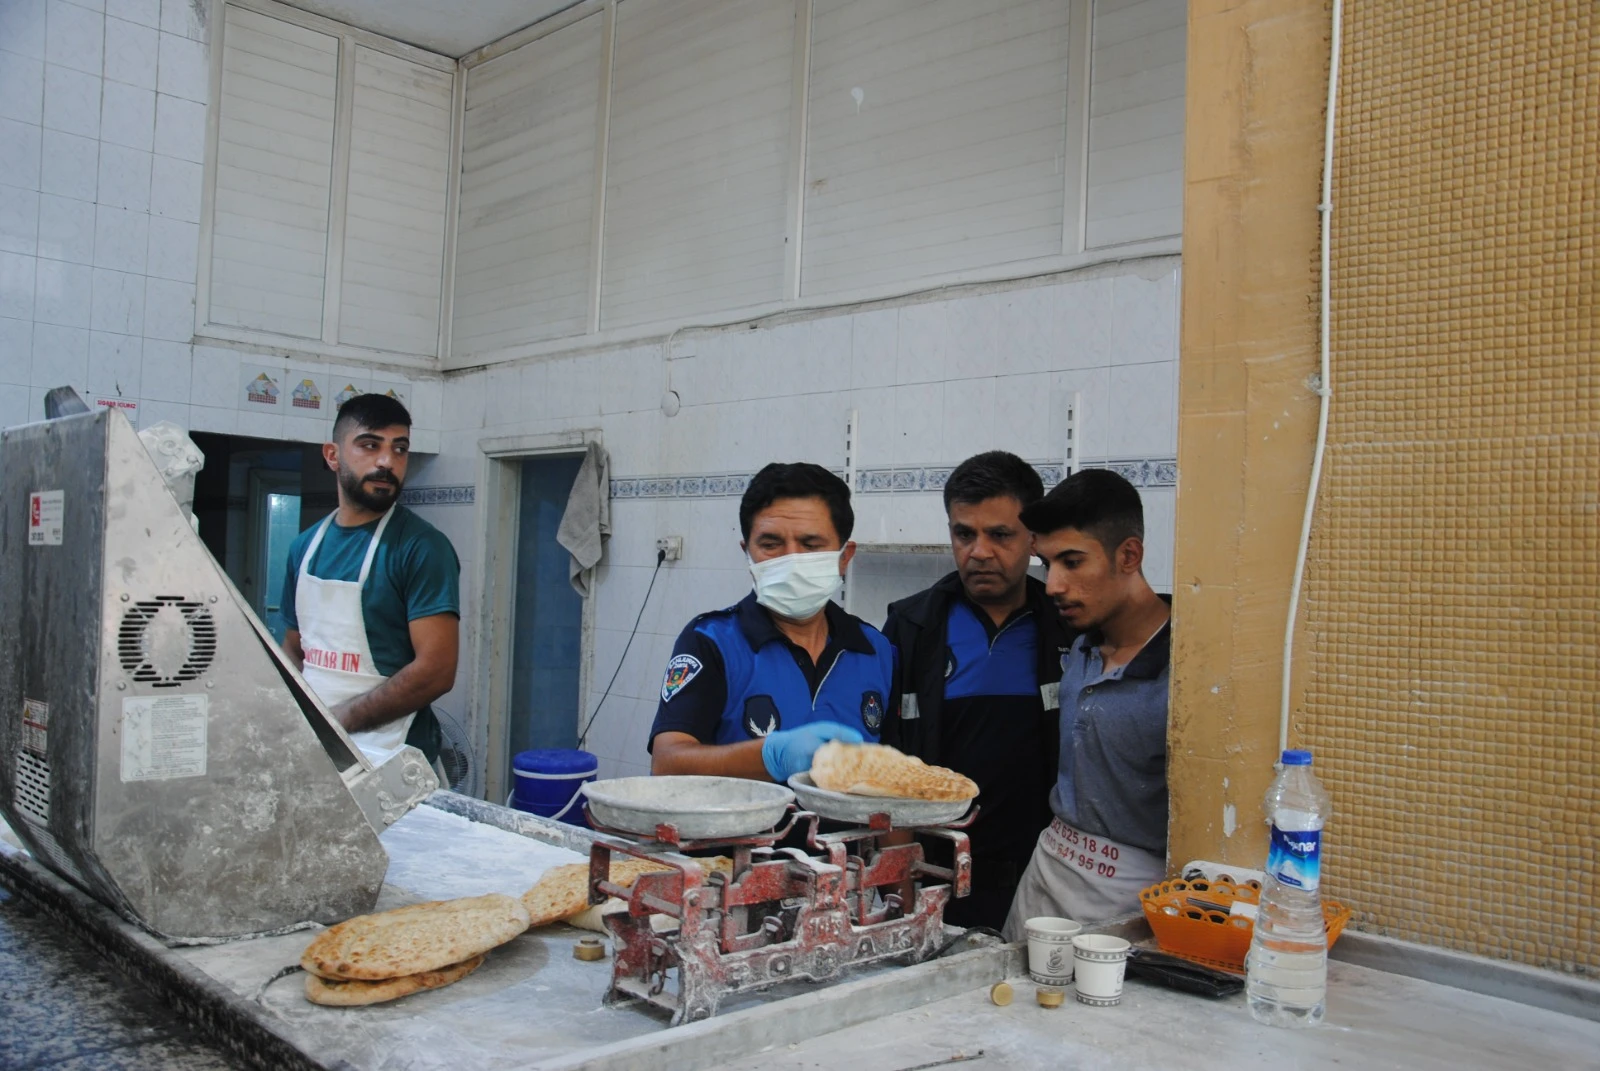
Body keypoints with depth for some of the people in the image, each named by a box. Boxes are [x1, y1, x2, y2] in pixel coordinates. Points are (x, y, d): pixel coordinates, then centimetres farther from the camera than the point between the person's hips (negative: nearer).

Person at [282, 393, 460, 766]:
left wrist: (335, 720, -17)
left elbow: (436, 670, -18)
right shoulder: (305, 545, 8)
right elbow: (294, 650, 16)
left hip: (386, 760, -5)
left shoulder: (422, 547, -12)